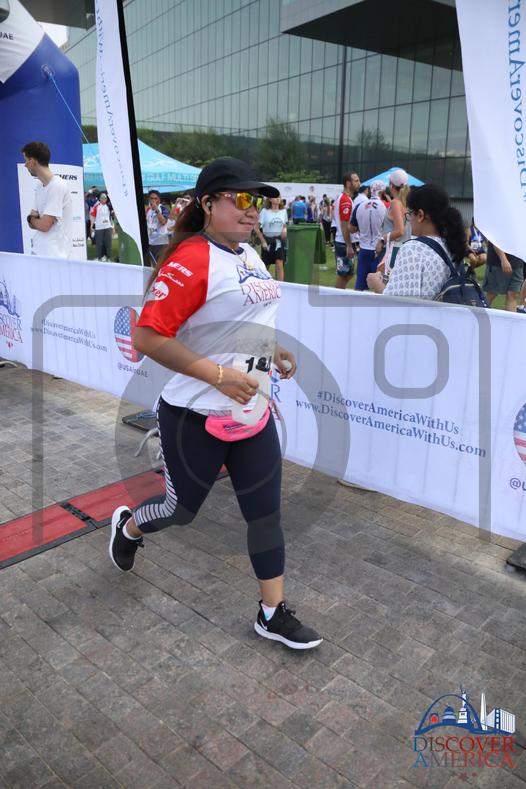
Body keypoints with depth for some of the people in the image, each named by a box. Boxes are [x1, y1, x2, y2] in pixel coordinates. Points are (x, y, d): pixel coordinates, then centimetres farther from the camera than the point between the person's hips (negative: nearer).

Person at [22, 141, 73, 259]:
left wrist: (31, 219, 1)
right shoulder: (39, 186, 12)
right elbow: (32, 224, 12)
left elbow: (44, 225, -18)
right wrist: (36, 220, -8)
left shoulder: (57, 186, -15)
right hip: (38, 249, 8)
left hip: (53, 254, -8)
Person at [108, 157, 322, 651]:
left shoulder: (249, 255, 8)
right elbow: (147, 337, -24)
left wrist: (271, 349, 9)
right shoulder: (191, 260, -20)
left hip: (251, 414, 7)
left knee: (266, 512, 10)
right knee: (182, 509, 14)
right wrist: (219, 375, -26)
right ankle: (128, 526, 49)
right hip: (195, 420, -7)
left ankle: (273, 614, 27)